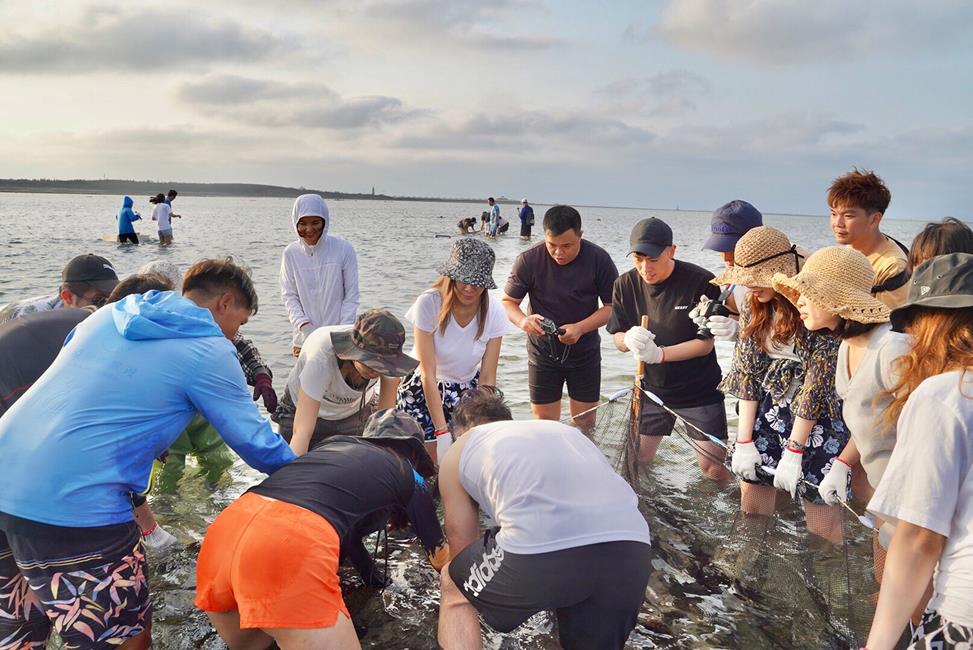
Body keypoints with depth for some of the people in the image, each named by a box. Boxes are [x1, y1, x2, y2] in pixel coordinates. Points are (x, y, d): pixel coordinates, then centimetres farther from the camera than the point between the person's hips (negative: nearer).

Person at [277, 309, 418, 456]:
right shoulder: (321, 359, -41)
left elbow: (387, 411, -19)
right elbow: (301, 432, -43)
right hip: (307, 408, -2)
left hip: (357, 411, 3)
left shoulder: (389, 352, -31)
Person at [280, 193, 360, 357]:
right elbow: (289, 296, 2)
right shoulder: (291, 253, -1)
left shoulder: (343, 249, -6)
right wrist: (304, 325, -12)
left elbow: (352, 295, -2)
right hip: (305, 340, 2)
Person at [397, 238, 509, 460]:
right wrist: (442, 431, -27)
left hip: (467, 389, 2)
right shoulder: (428, 303, -24)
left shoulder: (493, 311, -16)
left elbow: (487, 378, -13)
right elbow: (428, 375, -24)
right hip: (422, 390, -2)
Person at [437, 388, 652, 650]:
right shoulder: (560, 428, 38)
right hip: (631, 546, 4)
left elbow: (462, 543, 35)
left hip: (541, 549, -4)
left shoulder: (458, 453, 26)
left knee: (454, 587, 27)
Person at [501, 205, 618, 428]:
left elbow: (612, 306, -9)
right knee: (544, 422, 6)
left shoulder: (599, 259, -13)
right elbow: (507, 302, -6)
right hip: (543, 351, 0)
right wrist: (523, 320, -29)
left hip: (584, 352, 0)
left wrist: (580, 328, -25)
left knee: (585, 422, 9)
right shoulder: (528, 260, -14)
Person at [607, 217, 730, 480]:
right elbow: (618, 338, -1)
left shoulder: (701, 282, -18)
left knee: (713, 468, 0)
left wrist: (660, 354, -27)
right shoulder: (626, 285, -6)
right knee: (637, 460, 7)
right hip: (652, 387, 3)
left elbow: (705, 343, -15)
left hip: (699, 389, -3)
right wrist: (629, 340, -25)